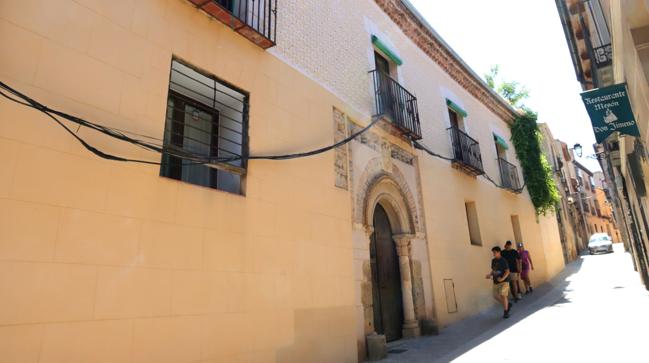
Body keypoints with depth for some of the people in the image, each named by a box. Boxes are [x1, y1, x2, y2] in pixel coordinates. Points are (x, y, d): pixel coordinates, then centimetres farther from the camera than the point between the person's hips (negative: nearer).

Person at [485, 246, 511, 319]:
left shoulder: (503, 260, -11)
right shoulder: (493, 261, 8)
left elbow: (507, 271, -13)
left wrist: (502, 278, -27)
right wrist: (490, 275, -1)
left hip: (504, 281, -7)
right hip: (496, 282, 7)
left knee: (503, 295, -9)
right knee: (496, 296, 6)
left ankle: (506, 312, 9)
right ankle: (508, 305, 30)